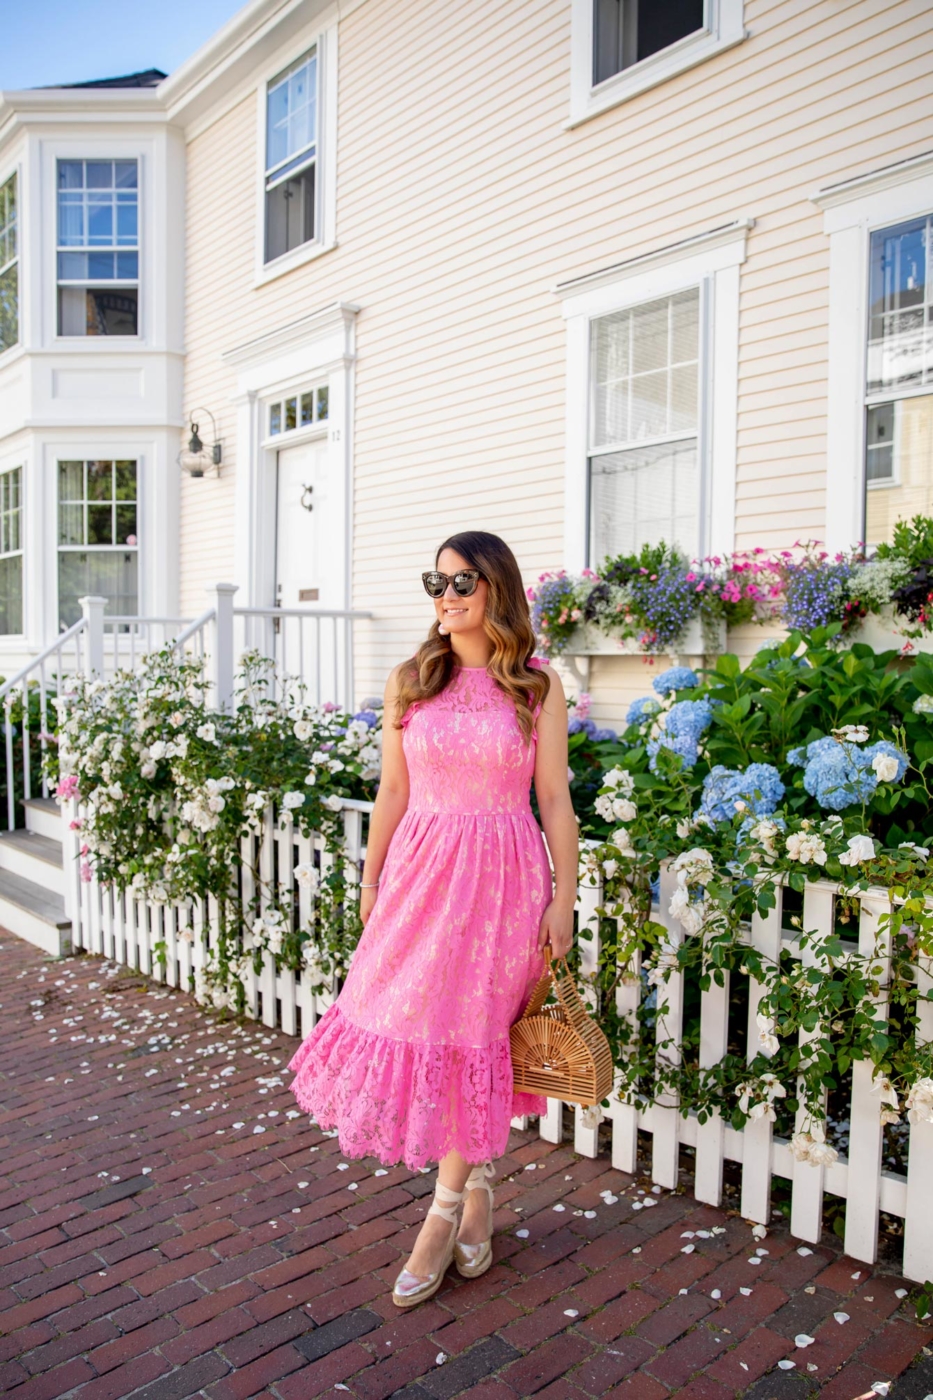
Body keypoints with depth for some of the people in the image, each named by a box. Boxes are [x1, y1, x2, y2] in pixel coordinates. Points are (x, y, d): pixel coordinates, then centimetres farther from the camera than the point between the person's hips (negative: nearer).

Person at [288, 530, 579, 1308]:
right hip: (422, 866, 2)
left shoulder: (538, 687, 0)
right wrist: (371, 881, 7)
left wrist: (564, 897, -2)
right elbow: (393, 792, 7)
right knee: (414, 1025, 5)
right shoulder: (410, 681, 5)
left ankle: (446, 1210, 23)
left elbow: (554, 799, 1)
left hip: (503, 872, -2)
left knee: (473, 1033, 4)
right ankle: (475, 1184, 30)